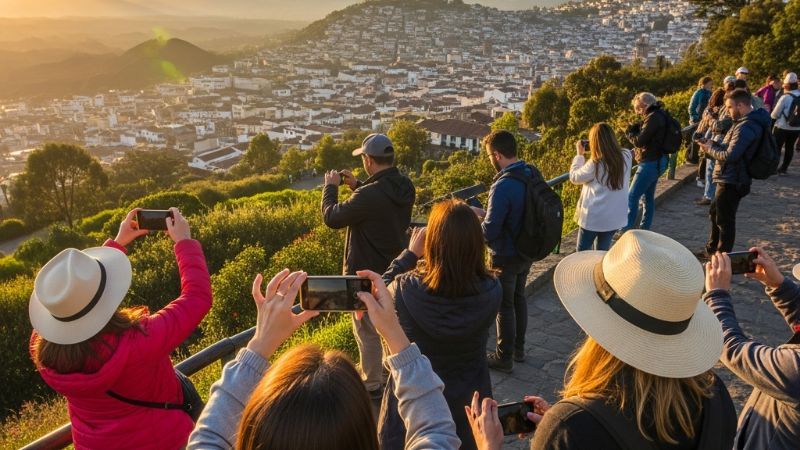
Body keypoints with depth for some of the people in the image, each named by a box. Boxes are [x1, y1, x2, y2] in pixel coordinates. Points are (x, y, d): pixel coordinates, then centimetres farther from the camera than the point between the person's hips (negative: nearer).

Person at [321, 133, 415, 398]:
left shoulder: (370, 195, -31)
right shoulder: (406, 187, -5)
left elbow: (331, 217, -17)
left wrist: (331, 187, -2)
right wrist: (357, 186, 10)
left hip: (368, 274, -8)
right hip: (397, 270, 8)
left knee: (368, 331, 8)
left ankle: (372, 386, 22)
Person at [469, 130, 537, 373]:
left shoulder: (503, 186, -30)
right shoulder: (533, 174, -5)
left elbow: (489, 232, -25)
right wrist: (484, 213, 9)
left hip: (506, 257, -8)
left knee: (504, 306, 9)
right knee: (519, 298, 23)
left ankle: (504, 358, 25)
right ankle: (519, 348, 39)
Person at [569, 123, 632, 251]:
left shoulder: (595, 164, -18)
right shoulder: (626, 156, -5)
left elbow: (574, 177, -4)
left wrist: (579, 154, 4)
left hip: (593, 217, -5)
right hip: (615, 216, 5)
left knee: (583, 252, 11)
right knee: (602, 252, 17)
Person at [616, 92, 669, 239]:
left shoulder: (653, 117, -19)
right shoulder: (658, 115, 12)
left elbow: (640, 141, -20)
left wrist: (628, 132, -3)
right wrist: (636, 129, 0)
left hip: (650, 163, -11)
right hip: (656, 161, 11)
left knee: (632, 197, -6)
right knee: (648, 197, 15)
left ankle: (625, 231, -3)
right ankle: (644, 229, 22)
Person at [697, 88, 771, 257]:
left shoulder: (746, 127, -24)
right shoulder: (750, 121, 11)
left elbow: (730, 156, -26)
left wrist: (710, 149, -11)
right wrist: (715, 145, 1)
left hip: (732, 182, -11)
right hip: (730, 179, 11)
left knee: (725, 220, 1)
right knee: (715, 214, 23)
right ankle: (712, 250, 38)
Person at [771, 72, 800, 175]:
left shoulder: (785, 98, -17)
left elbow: (774, 115, -9)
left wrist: (773, 116, 12)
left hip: (782, 127, -5)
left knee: (776, 147, 4)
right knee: (789, 147, 12)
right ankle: (783, 169, 16)